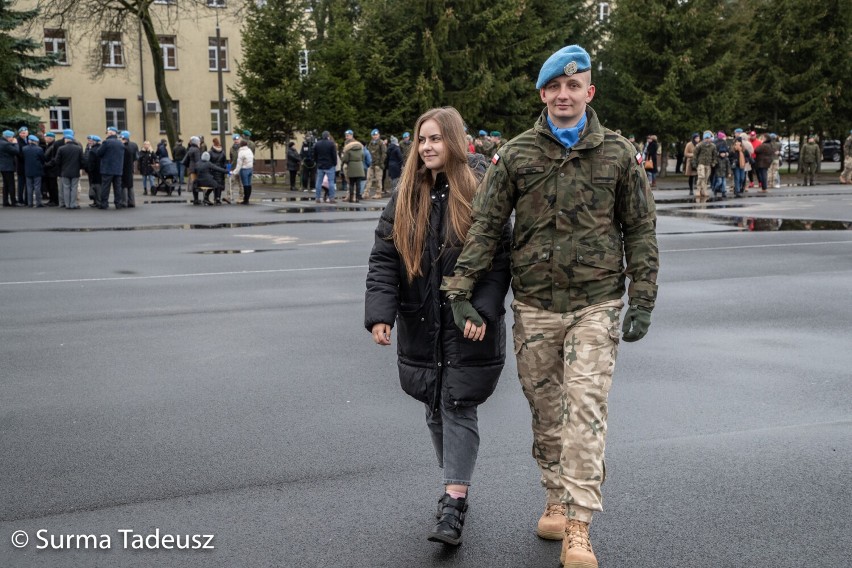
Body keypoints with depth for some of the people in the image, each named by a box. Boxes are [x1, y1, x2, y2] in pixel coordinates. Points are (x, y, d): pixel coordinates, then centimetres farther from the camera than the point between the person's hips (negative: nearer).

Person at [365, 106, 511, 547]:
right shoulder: (404, 197, 5)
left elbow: (499, 260, -7)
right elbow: (383, 258, 0)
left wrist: (483, 310, -20)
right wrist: (380, 315, -11)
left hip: (468, 328, -4)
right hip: (420, 325, 4)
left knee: (459, 408, -5)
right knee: (436, 410, 12)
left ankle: (453, 506, -4)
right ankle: (456, 487, 28)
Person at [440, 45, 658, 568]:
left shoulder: (617, 153, 2)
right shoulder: (516, 156, 2)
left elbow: (640, 229, 5)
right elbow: (485, 226, 1)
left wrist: (642, 300, -1)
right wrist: (461, 291, -7)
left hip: (596, 305, -2)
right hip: (534, 307, 2)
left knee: (585, 411, -9)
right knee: (545, 411, 12)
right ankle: (557, 501, 30)